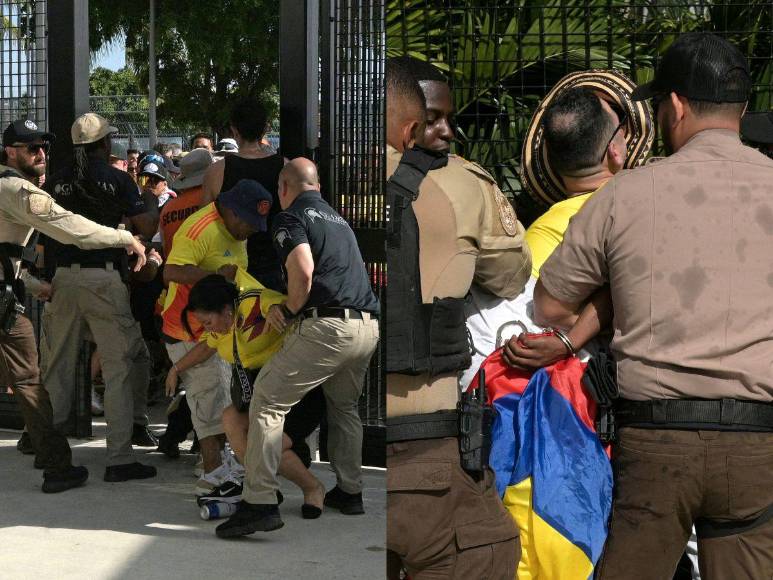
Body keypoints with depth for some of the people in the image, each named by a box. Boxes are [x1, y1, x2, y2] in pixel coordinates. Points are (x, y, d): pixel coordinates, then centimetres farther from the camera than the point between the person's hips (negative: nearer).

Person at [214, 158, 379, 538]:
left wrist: (288, 310, -1)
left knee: (268, 401, -5)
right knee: (344, 406, 29)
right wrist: (292, 307, 28)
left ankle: (260, 503, -14)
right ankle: (349, 491, 34)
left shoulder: (291, 217, 1)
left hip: (326, 326, -8)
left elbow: (302, 270, -16)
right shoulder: (338, 218, 26)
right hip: (368, 327, 8)